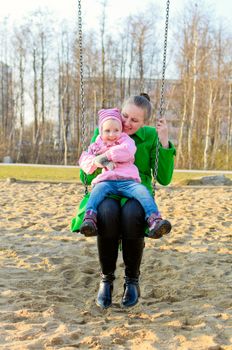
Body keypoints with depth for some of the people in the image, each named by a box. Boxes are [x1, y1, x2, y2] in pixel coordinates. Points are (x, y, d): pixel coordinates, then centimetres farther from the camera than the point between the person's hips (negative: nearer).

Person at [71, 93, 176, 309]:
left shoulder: (150, 136, 6)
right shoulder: (101, 133, 6)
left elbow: (164, 179, 0)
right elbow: (85, 178, 4)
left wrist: (164, 141, -7)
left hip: (137, 196, 0)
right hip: (107, 195, 0)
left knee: (132, 214, -38)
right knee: (107, 213, -38)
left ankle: (132, 279, -16)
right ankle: (106, 278, -16)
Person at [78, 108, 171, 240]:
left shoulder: (126, 140, 19)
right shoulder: (97, 145, 27)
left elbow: (127, 151, -6)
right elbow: (83, 160, 16)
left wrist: (105, 155, -6)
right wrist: (96, 162, -6)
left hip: (128, 181, 0)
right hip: (106, 181, 1)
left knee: (142, 191, -30)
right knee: (98, 190, -34)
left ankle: (154, 220, -42)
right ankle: (89, 219, -51)